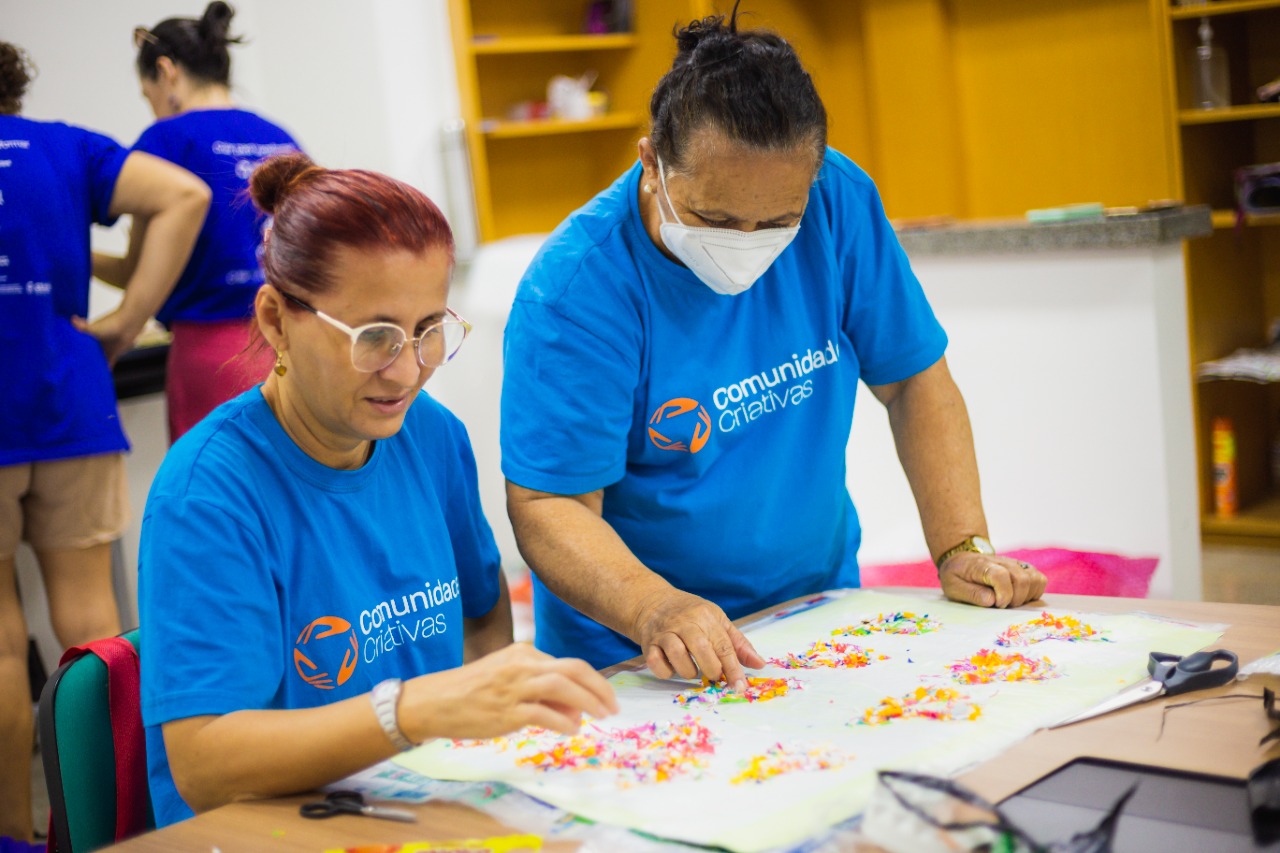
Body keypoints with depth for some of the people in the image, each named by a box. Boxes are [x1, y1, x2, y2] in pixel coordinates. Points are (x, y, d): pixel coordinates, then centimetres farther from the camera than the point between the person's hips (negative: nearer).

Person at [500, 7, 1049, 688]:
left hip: (821, 609, 2)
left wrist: (963, 549, -7)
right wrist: (653, 609, -36)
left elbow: (912, 378, 3)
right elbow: (547, 504, -19)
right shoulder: (575, 288, -20)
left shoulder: (838, 201, -7)